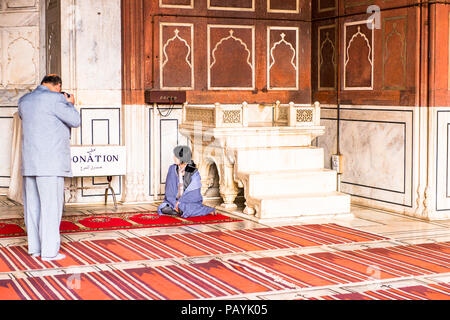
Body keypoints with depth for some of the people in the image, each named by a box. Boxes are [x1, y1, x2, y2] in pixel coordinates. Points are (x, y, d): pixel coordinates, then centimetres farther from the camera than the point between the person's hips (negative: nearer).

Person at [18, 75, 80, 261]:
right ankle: (49, 251, -2)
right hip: (50, 162, -7)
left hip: (29, 162, 7)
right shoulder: (54, 99, -9)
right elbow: (75, 121, -5)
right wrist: (69, 104, 12)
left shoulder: (24, 101, 12)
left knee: (33, 205, 11)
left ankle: (34, 247, 17)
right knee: (51, 206, -3)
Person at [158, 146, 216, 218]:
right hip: (175, 200, 3)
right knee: (163, 209, -24)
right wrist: (175, 203, -20)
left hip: (191, 202, -3)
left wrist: (179, 204, -21)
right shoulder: (172, 169, -2)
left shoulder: (194, 173, -13)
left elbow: (193, 194, -14)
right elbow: (169, 190, -5)